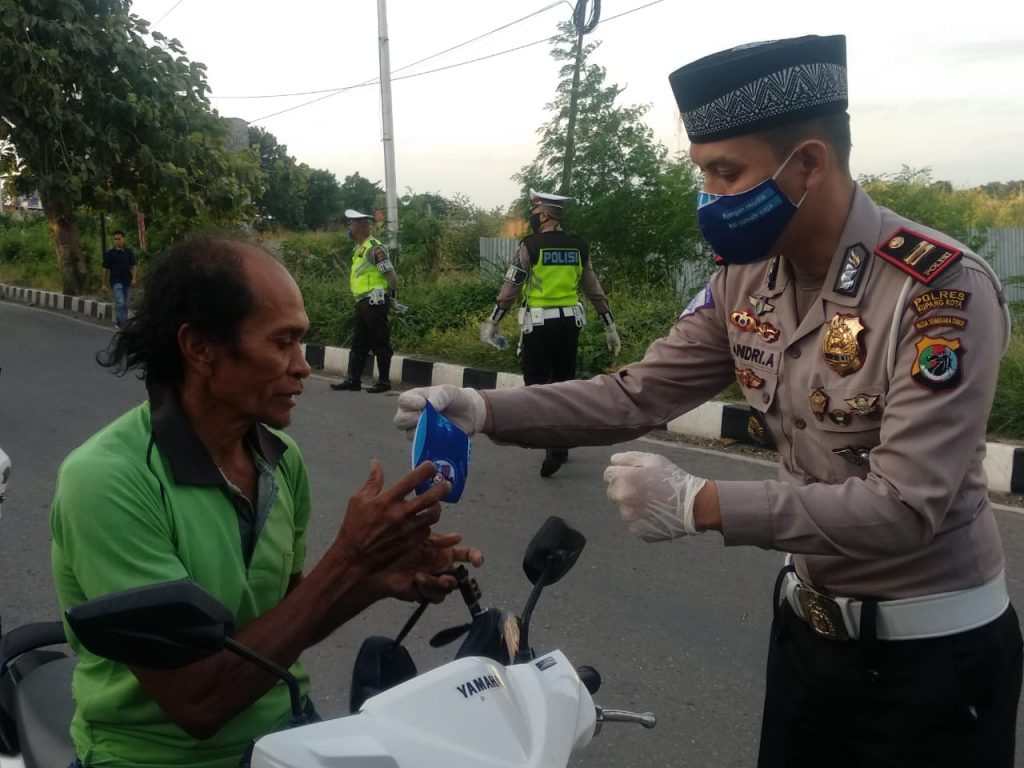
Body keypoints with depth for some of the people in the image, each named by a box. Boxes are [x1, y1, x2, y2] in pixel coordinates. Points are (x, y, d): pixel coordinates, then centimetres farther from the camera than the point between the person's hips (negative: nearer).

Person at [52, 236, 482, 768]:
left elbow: (286, 622, 7)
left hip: (286, 724, 4)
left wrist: (378, 579, -10)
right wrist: (348, 559, -24)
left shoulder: (281, 456, -2)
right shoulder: (106, 481, -21)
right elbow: (197, 702, -22)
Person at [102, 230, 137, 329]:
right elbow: (105, 269, 4)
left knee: (125, 305, 9)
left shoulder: (129, 252, 8)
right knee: (120, 303, -16)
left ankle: (118, 323, 25)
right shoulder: (109, 253, 1)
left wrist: (134, 278, -9)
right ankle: (124, 326, -18)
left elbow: (134, 266, 7)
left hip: (127, 282, 4)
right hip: (116, 282, -4)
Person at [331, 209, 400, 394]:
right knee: (358, 344, 10)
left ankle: (384, 381, 4)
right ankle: (353, 380, 14)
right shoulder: (359, 249, 17)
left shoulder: (375, 248, -13)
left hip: (375, 302, -10)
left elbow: (391, 274, -15)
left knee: (380, 344, -3)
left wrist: (393, 298, -9)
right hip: (362, 303, 10)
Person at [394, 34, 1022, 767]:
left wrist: (699, 504, -34)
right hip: (809, 621, 6)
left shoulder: (944, 289, -25)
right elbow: (636, 396, -4)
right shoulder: (746, 279, -5)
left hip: (931, 649, -5)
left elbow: (906, 506, -29)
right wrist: (486, 409, -16)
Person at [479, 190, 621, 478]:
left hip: (539, 324, -5)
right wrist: (610, 326, 16)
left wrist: (492, 322, 1)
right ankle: (560, 446, 23)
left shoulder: (530, 245, -8)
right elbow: (594, 289, 10)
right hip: (569, 323, 5)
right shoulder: (578, 246, 7)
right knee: (563, 382, 15)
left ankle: (555, 447, -14)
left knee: (537, 384, 1)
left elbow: (510, 287, -8)